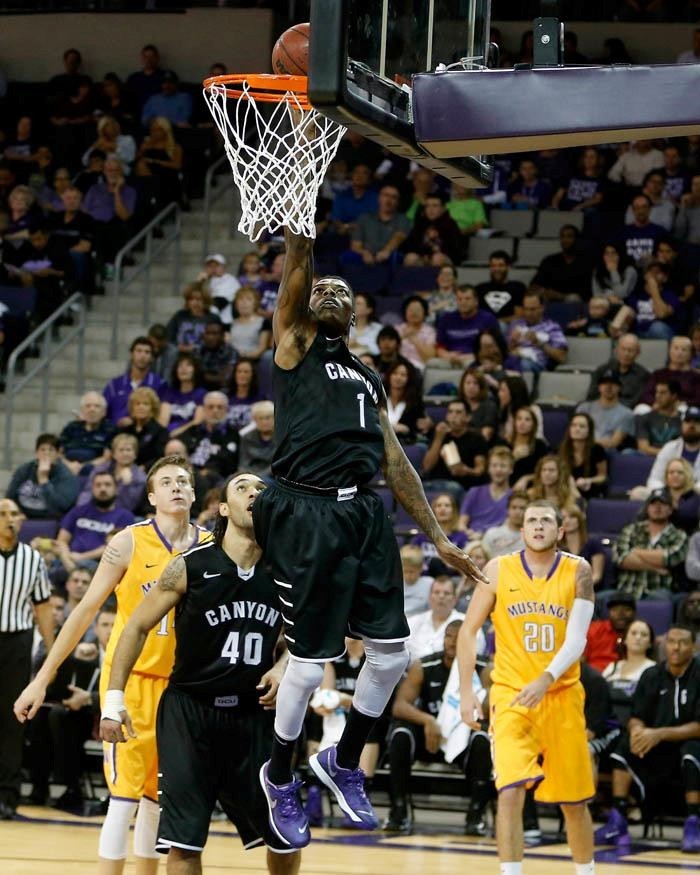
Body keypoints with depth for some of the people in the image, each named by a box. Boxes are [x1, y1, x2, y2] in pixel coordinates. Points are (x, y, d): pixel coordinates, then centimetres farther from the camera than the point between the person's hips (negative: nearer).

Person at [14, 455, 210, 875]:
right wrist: (43, 678, -6)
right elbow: (86, 610, -4)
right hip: (130, 676, -4)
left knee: (157, 797, 10)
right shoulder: (129, 543, -8)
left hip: (179, 682, 4)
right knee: (125, 793, -10)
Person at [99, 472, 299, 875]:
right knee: (184, 841, -6)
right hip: (189, 710, -3)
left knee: (285, 837, 7)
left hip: (254, 713, 3)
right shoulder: (190, 567, -8)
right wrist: (114, 698, -6)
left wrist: (283, 666, -4)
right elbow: (138, 627, -1)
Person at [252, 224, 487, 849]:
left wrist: (439, 538, 20)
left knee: (391, 652, 3)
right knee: (311, 659, -4)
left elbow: (396, 462, 23)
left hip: (367, 513, 6)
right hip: (308, 513, -6)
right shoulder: (294, 345, 8)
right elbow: (297, 268, -8)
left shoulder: (368, 377, 24)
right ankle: (280, 777, 18)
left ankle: (343, 764, 25)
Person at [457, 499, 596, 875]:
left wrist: (545, 680, -24)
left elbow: (576, 639, -10)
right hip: (511, 694, -1)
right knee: (510, 791, -19)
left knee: (574, 801, 10)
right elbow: (469, 630, 5)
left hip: (562, 696, 1)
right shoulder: (498, 570, -1)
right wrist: (466, 693, -1)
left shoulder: (577, 571, -3)